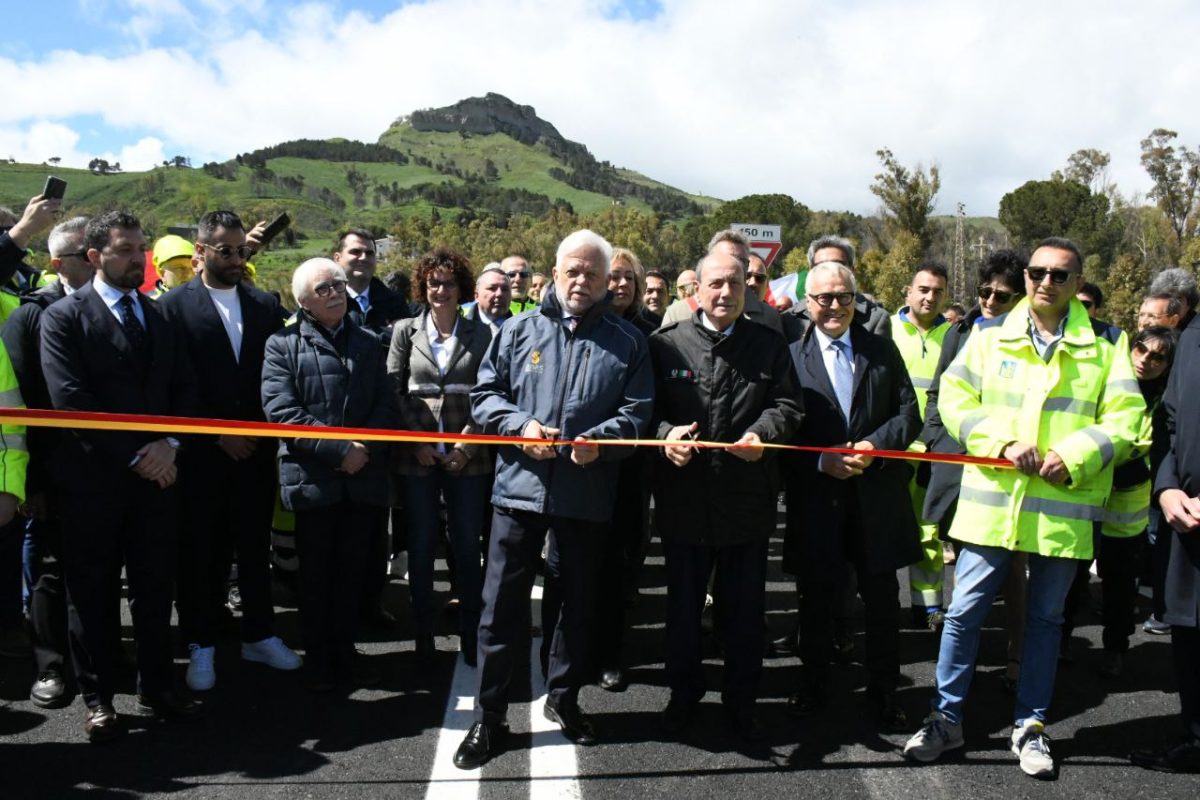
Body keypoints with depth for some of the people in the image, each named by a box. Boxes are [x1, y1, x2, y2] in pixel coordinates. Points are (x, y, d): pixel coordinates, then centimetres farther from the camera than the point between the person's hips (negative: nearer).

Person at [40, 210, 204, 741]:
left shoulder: (160, 316, 13)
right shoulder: (63, 317, -4)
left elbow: (184, 389, 10)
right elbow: (71, 399, -13)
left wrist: (168, 445, -7)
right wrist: (133, 455, -14)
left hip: (156, 475, 4)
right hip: (93, 478, -4)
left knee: (155, 588, 10)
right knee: (94, 593, 6)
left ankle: (157, 689, 22)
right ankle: (97, 698, 19)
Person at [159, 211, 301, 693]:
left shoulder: (266, 306, 8)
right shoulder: (174, 306, -3)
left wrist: (266, 432, -4)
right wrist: (216, 434, -10)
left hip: (256, 450, 3)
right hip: (201, 454, -3)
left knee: (255, 545, 12)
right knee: (201, 551, 6)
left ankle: (259, 635, 25)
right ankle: (201, 645, 19)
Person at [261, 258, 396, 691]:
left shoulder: (368, 343, 13)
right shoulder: (282, 345, 0)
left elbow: (386, 403, 7)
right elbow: (281, 410, -11)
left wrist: (366, 448, -11)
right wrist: (339, 449, -17)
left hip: (364, 477, 3)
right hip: (312, 478, -3)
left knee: (351, 572, 12)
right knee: (316, 575, 8)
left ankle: (344, 651, 26)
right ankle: (319, 659, 22)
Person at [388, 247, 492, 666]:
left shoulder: (481, 334, 4)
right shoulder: (406, 331, 6)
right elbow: (394, 390, 2)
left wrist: (467, 444, -9)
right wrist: (416, 443, -7)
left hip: (467, 455, -1)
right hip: (417, 456, 1)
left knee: (467, 546, 3)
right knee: (421, 546, 7)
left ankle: (470, 636, 13)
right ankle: (423, 636, 17)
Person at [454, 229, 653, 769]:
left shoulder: (627, 341, 5)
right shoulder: (518, 330, 5)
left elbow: (637, 411, -1)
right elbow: (484, 395, 5)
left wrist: (600, 438, -19)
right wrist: (520, 425, -13)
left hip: (588, 493, 1)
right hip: (520, 486, 0)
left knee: (579, 602, 14)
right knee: (502, 604, 2)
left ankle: (563, 698, 34)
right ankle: (488, 716, 15)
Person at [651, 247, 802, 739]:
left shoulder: (769, 345, 7)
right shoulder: (666, 343, 3)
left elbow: (786, 405, 1)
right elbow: (649, 407, 1)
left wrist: (763, 434, -18)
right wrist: (666, 433, -20)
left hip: (748, 499, 1)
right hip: (683, 498, -1)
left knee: (744, 606, 11)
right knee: (683, 602, 12)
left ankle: (741, 700, 27)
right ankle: (683, 693, 29)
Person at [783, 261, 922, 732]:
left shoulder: (883, 350, 7)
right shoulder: (791, 356, 1)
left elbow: (909, 413, 4)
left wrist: (875, 445, -13)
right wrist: (820, 461, -16)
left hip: (876, 495, 2)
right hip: (816, 499, -1)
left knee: (881, 600, 9)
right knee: (816, 599, 10)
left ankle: (883, 693, 24)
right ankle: (814, 684, 28)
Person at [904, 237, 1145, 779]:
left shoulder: (1105, 344, 4)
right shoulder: (990, 336, 5)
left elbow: (1125, 418, -1)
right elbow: (953, 399, 0)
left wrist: (1075, 455, -17)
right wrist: (1003, 441, -15)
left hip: (1063, 507, 0)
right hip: (991, 503, 0)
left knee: (1045, 619, 13)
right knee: (964, 612, 4)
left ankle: (1030, 726, 28)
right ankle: (946, 719, 19)